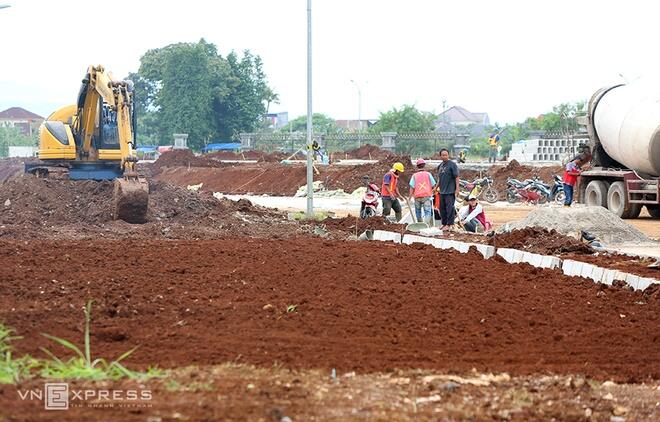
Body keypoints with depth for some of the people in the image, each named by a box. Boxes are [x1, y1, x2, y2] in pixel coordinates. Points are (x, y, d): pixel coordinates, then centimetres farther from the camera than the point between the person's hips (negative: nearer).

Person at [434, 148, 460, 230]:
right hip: (442, 191, 8)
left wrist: (457, 189, -15)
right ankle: (444, 223, 21)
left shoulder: (452, 164, -9)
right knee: (442, 208, 12)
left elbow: (457, 177, -11)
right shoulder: (440, 166, 13)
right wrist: (436, 188, 19)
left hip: (450, 191, -8)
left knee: (450, 208, -7)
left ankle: (450, 224, -2)